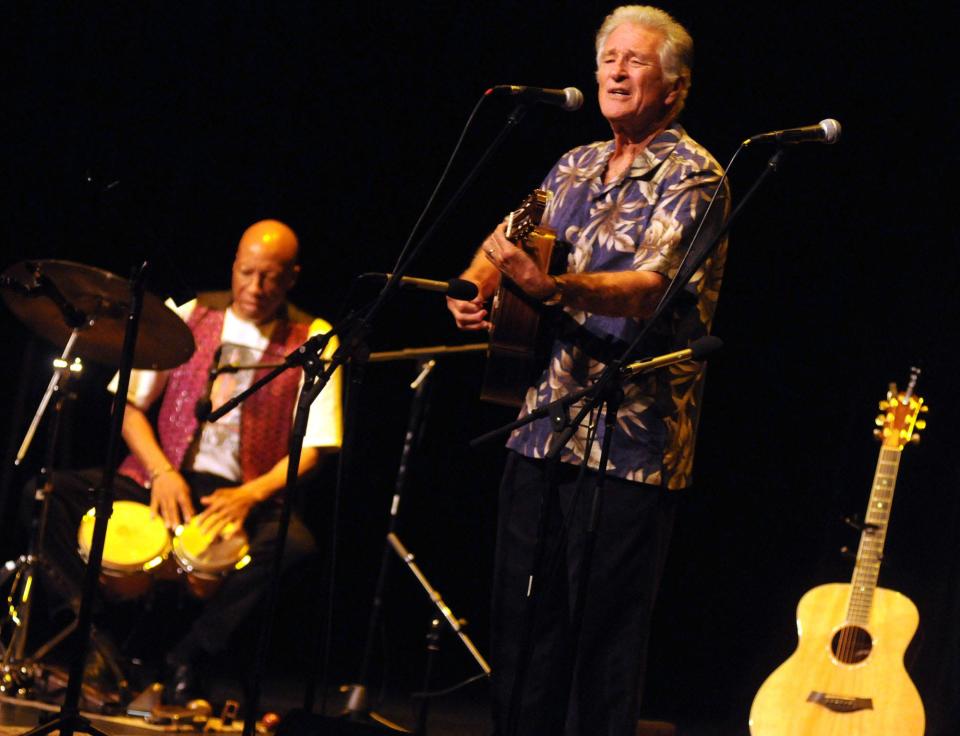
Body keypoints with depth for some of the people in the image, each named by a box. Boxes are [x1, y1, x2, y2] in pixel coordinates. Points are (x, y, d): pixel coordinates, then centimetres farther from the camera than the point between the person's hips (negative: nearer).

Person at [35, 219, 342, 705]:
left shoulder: (313, 342, 2)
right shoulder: (188, 318, 8)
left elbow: (314, 446, -4)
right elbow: (129, 405, 6)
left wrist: (252, 494, -21)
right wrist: (161, 471, -12)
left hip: (243, 496, -2)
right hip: (158, 481, 2)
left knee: (294, 541, -35)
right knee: (55, 492, -22)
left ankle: (188, 657, -22)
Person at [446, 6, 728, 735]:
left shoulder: (693, 177, -8)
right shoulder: (576, 167, 16)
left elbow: (649, 287, -21)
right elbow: (504, 241, 21)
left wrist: (550, 285, -38)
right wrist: (475, 287, -3)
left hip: (630, 446, -7)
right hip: (542, 429, 7)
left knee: (605, 634, -3)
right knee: (521, 623, 9)